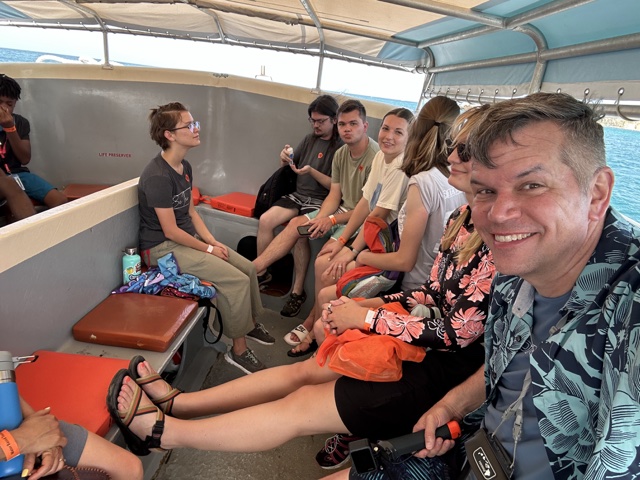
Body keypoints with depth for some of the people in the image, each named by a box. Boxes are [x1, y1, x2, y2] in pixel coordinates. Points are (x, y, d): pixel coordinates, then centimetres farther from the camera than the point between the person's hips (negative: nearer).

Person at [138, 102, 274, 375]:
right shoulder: (157, 176, -22)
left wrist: (212, 240, -1)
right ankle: (238, 350, -5)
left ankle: (250, 323, 24)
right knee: (236, 280, -20)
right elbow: (170, 231, -21)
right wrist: (208, 249, -13)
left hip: (189, 238, 9)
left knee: (248, 268, 2)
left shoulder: (185, 167, 7)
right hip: (163, 247, -9)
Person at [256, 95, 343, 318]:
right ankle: (261, 272, -4)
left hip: (321, 201, -5)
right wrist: (284, 159, -3)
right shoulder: (309, 139, 15)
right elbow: (287, 166, 21)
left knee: (300, 232, -32)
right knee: (265, 220, -18)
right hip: (298, 195, 6)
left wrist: (311, 171, -20)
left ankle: (297, 291, -20)